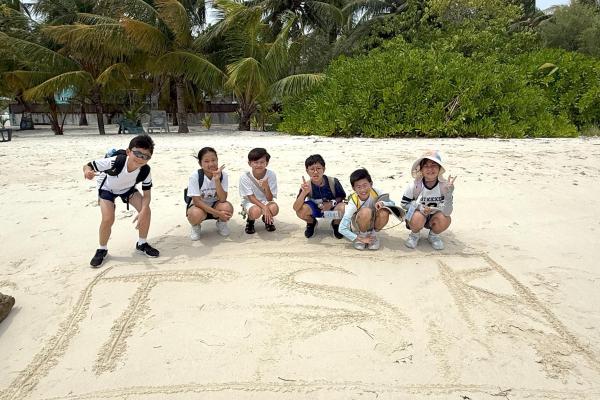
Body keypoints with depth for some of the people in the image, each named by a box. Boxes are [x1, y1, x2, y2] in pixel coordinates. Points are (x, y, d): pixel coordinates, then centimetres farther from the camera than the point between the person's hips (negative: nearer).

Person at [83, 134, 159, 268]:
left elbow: (147, 195, -21)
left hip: (127, 188, 3)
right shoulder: (115, 162, -41)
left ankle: (142, 244, 10)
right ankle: (102, 250, 8)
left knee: (146, 210, -14)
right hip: (107, 187, -3)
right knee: (108, 219, -21)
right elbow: (88, 166, -30)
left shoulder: (145, 171, -31)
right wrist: (87, 171, -56)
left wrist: (143, 212, -39)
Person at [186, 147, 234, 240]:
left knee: (227, 207, -31)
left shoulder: (223, 175, -16)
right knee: (196, 214, -37)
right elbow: (197, 201, -23)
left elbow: (222, 199, -23)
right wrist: (217, 213, -31)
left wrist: (217, 180, -35)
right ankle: (196, 227, 2)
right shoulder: (195, 176, -21)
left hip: (215, 205, 2)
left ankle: (221, 224, 5)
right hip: (199, 205, -2)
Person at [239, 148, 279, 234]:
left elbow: (270, 199, -16)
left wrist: (266, 187, -37)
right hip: (250, 202, -2)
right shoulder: (245, 177, -20)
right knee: (256, 211, -36)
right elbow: (251, 197, -16)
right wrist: (264, 207, -32)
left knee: (274, 208, -32)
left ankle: (267, 219, 7)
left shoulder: (271, 175, -17)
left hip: (265, 201, 2)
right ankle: (250, 220, 4)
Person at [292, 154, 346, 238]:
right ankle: (311, 223, 9)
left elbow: (342, 196, -5)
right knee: (300, 211, -31)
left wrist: (332, 203, -25)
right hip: (314, 209, 1)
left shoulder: (333, 182, -24)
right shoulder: (306, 186, -24)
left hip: (332, 209, 0)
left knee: (342, 207, -34)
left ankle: (336, 224, 4)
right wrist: (304, 193, -47)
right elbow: (295, 208, -31)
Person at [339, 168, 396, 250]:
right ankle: (362, 235, -7)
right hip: (358, 225, -3)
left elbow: (393, 204, -12)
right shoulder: (353, 203, -30)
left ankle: (373, 235, -2)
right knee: (366, 211, -36)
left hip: (373, 222, 3)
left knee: (384, 212, -31)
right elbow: (342, 229, -29)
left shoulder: (376, 192, -23)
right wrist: (360, 239, -30)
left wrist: (382, 203, -34)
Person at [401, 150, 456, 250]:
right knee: (418, 218, -36)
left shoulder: (444, 186, -19)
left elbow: (447, 212, -25)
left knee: (445, 219, -31)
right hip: (416, 215, -1)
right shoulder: (415, 186, -20)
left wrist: (449, 192, -38)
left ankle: (433, 235, 5)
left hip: (434, 217, 2)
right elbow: (404, 203, -7)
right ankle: (415, 235, 2)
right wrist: (419, 207, -25)